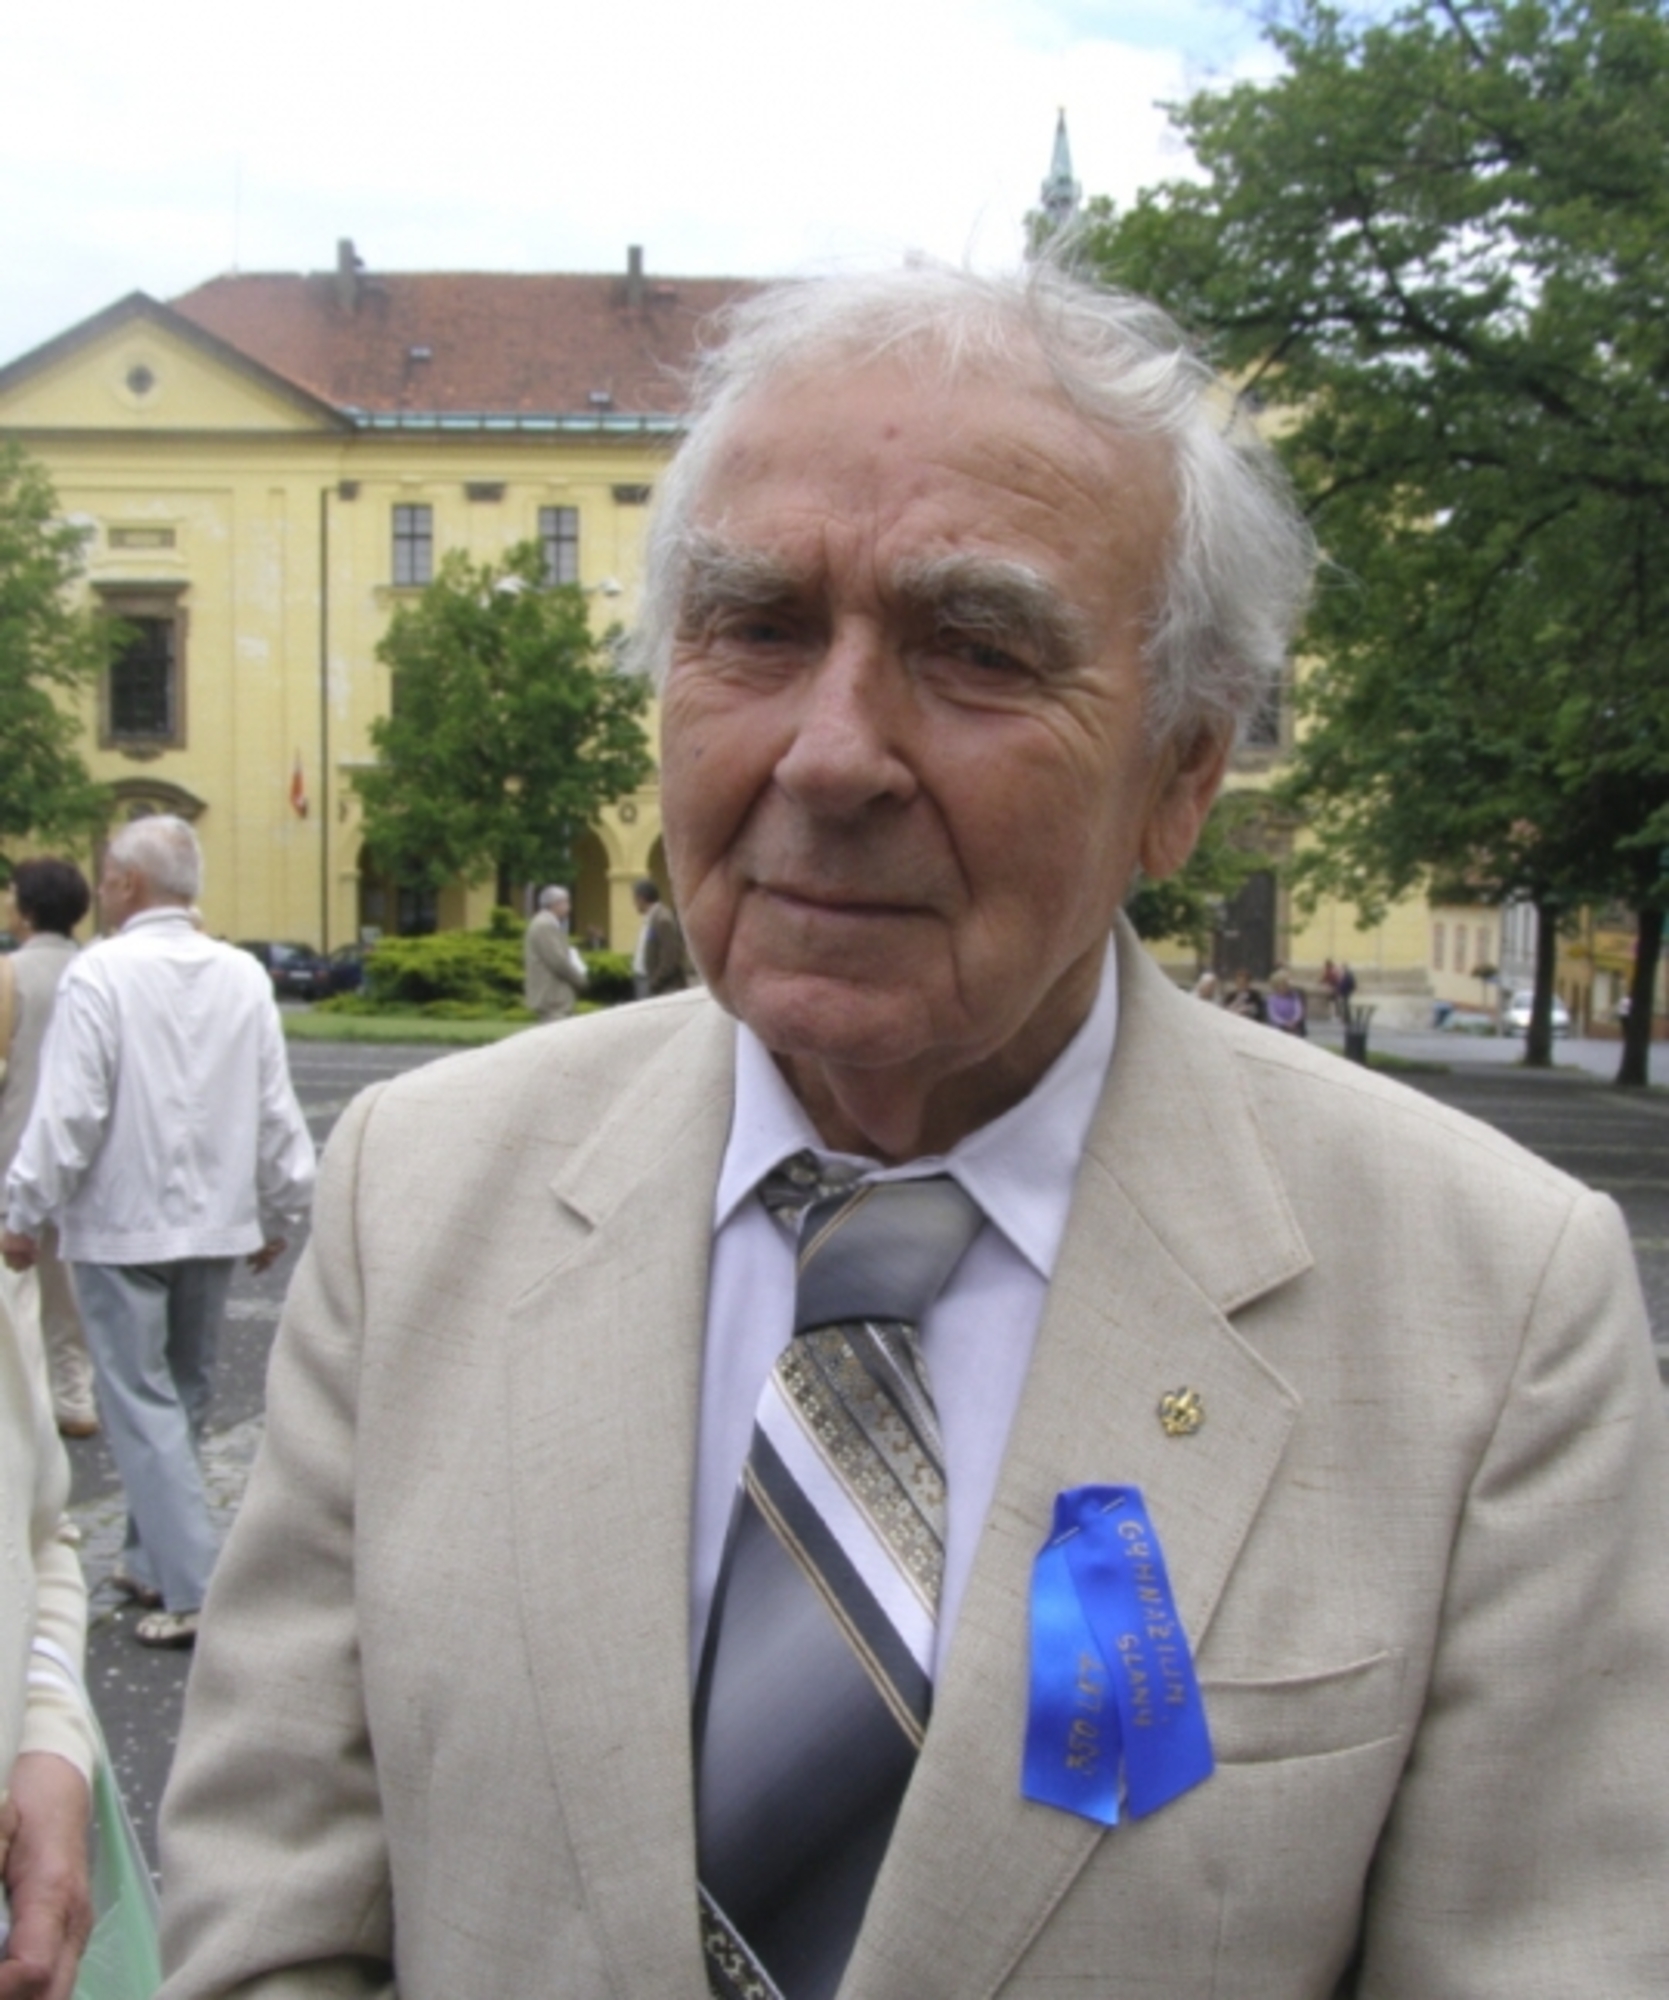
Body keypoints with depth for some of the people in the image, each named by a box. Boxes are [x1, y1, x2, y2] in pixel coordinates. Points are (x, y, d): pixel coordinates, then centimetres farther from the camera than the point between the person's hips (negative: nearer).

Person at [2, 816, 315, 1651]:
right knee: (183, 1395, 17)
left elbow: (69, 1110, -16)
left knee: (142, 1403, 0)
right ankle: (152, 1560, 28)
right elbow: (276, 1109, 4)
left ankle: (192, 1590, -5)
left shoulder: (101, 972, -14)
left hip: (121, 1223, -5)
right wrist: (280, 1212, 14)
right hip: (215, 1220, 5)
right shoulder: (243, 974, 1)